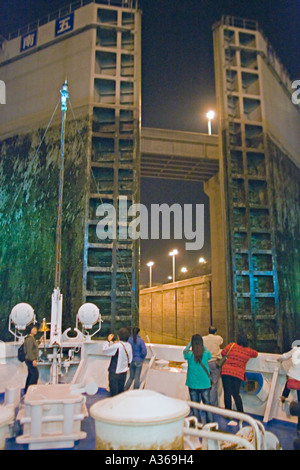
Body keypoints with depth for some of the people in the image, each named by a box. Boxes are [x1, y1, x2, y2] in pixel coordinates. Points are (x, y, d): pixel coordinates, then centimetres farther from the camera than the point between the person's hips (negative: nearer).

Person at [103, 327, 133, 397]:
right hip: (124, 372, 7)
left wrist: (108, 341, -1)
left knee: (114, 393, 5)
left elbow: (105, 350, -13)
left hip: (115, 373, -7)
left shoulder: (117, 346, -23)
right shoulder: (129, 346, 0)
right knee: (121, 391, 19)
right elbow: (130, 360, 7)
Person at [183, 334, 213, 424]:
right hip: (205, 384, 1)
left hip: (193, 385, -1)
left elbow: (185, 351, 9)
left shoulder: (189, 354, -14)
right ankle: (210, 422, 24)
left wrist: (190, 343, 18)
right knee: (207, 404, 16)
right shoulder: (206, 354, -12)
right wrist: (203, 346, 18)